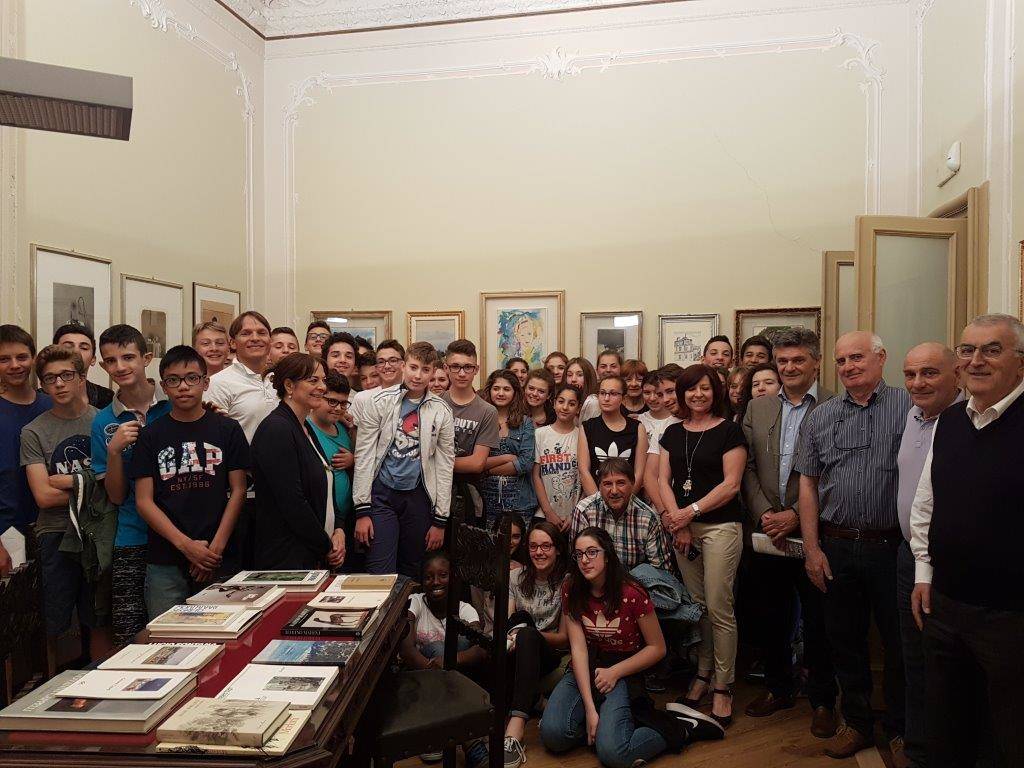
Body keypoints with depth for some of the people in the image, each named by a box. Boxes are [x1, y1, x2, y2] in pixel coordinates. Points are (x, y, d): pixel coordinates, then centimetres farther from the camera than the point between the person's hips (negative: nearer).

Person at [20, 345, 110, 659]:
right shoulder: (34, 432, 1)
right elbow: (44, 496, -6)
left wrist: (67, 480, -5)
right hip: (56, 535, 0)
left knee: (99, 621, 10)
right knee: (55, 626, 6)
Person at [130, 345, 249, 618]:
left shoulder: (227, 429, 4)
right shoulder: (151, 436, 5)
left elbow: (238, 491, 2)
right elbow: (144, 501, 1)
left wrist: (216, 548, -8)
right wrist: (187, 545, -10)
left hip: (220, 562, 0)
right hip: (165, 563, 1)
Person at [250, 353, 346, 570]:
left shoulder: (305, 429, 12)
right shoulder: (275, 430, -16)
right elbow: (291, 502, -21)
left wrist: (338, 530, 1)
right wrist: (327, 547, -12)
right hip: (286, 559, -8)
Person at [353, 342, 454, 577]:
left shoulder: (441, 411, 1)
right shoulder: (380, 402, -4)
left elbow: (445, 466, 4)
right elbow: (363, 456, -5)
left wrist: (440, 520, 2)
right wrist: (362, 510, -9)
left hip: (418, 496, 2)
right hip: (381, 494, -2)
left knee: (411, 572, 12)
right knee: (380, 575, -9)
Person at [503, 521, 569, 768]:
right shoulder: (516, 577, 9)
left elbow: (564, 638, -1)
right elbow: (504, 623, 0)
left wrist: (528, 635, -19)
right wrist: (508, 635, -25)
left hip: (548, 654, -2)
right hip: (517, 655, 2)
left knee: (526, 634, -37)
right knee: (520, 618, -31)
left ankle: (515, 729, -51)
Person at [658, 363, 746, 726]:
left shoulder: (729, 430, -3)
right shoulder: (673, 433, 11)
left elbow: (731, 484, -9)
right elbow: (663, 480, 7)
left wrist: (691, 511, -14)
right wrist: (677, 522, -6)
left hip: (720, 525, -4)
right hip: (682, 526, 4)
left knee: (719, 608, -3)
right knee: (696, 605, 10)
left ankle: (722, 686, 10)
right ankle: (702, 673, 25)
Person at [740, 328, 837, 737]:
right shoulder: (757, 408, 8)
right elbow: (748, 468, 6)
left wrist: (796, 516, -15)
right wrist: (764, 513, -6)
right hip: (766, 532, 4)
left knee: (817, 622, 9)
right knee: (768, 616, 15)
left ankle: (822, 699, 29)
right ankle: (778, 688, 35)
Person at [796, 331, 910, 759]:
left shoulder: (910, 408, -3)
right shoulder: (820, 418, 6)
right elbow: (808, 483, 6)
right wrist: (812, 548, 1)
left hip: (894, 546, -2)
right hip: (836, 547, 3)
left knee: (900, 642, 9)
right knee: (844, 638, 13)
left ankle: (901, 729, 30)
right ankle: (857, 722, 31)